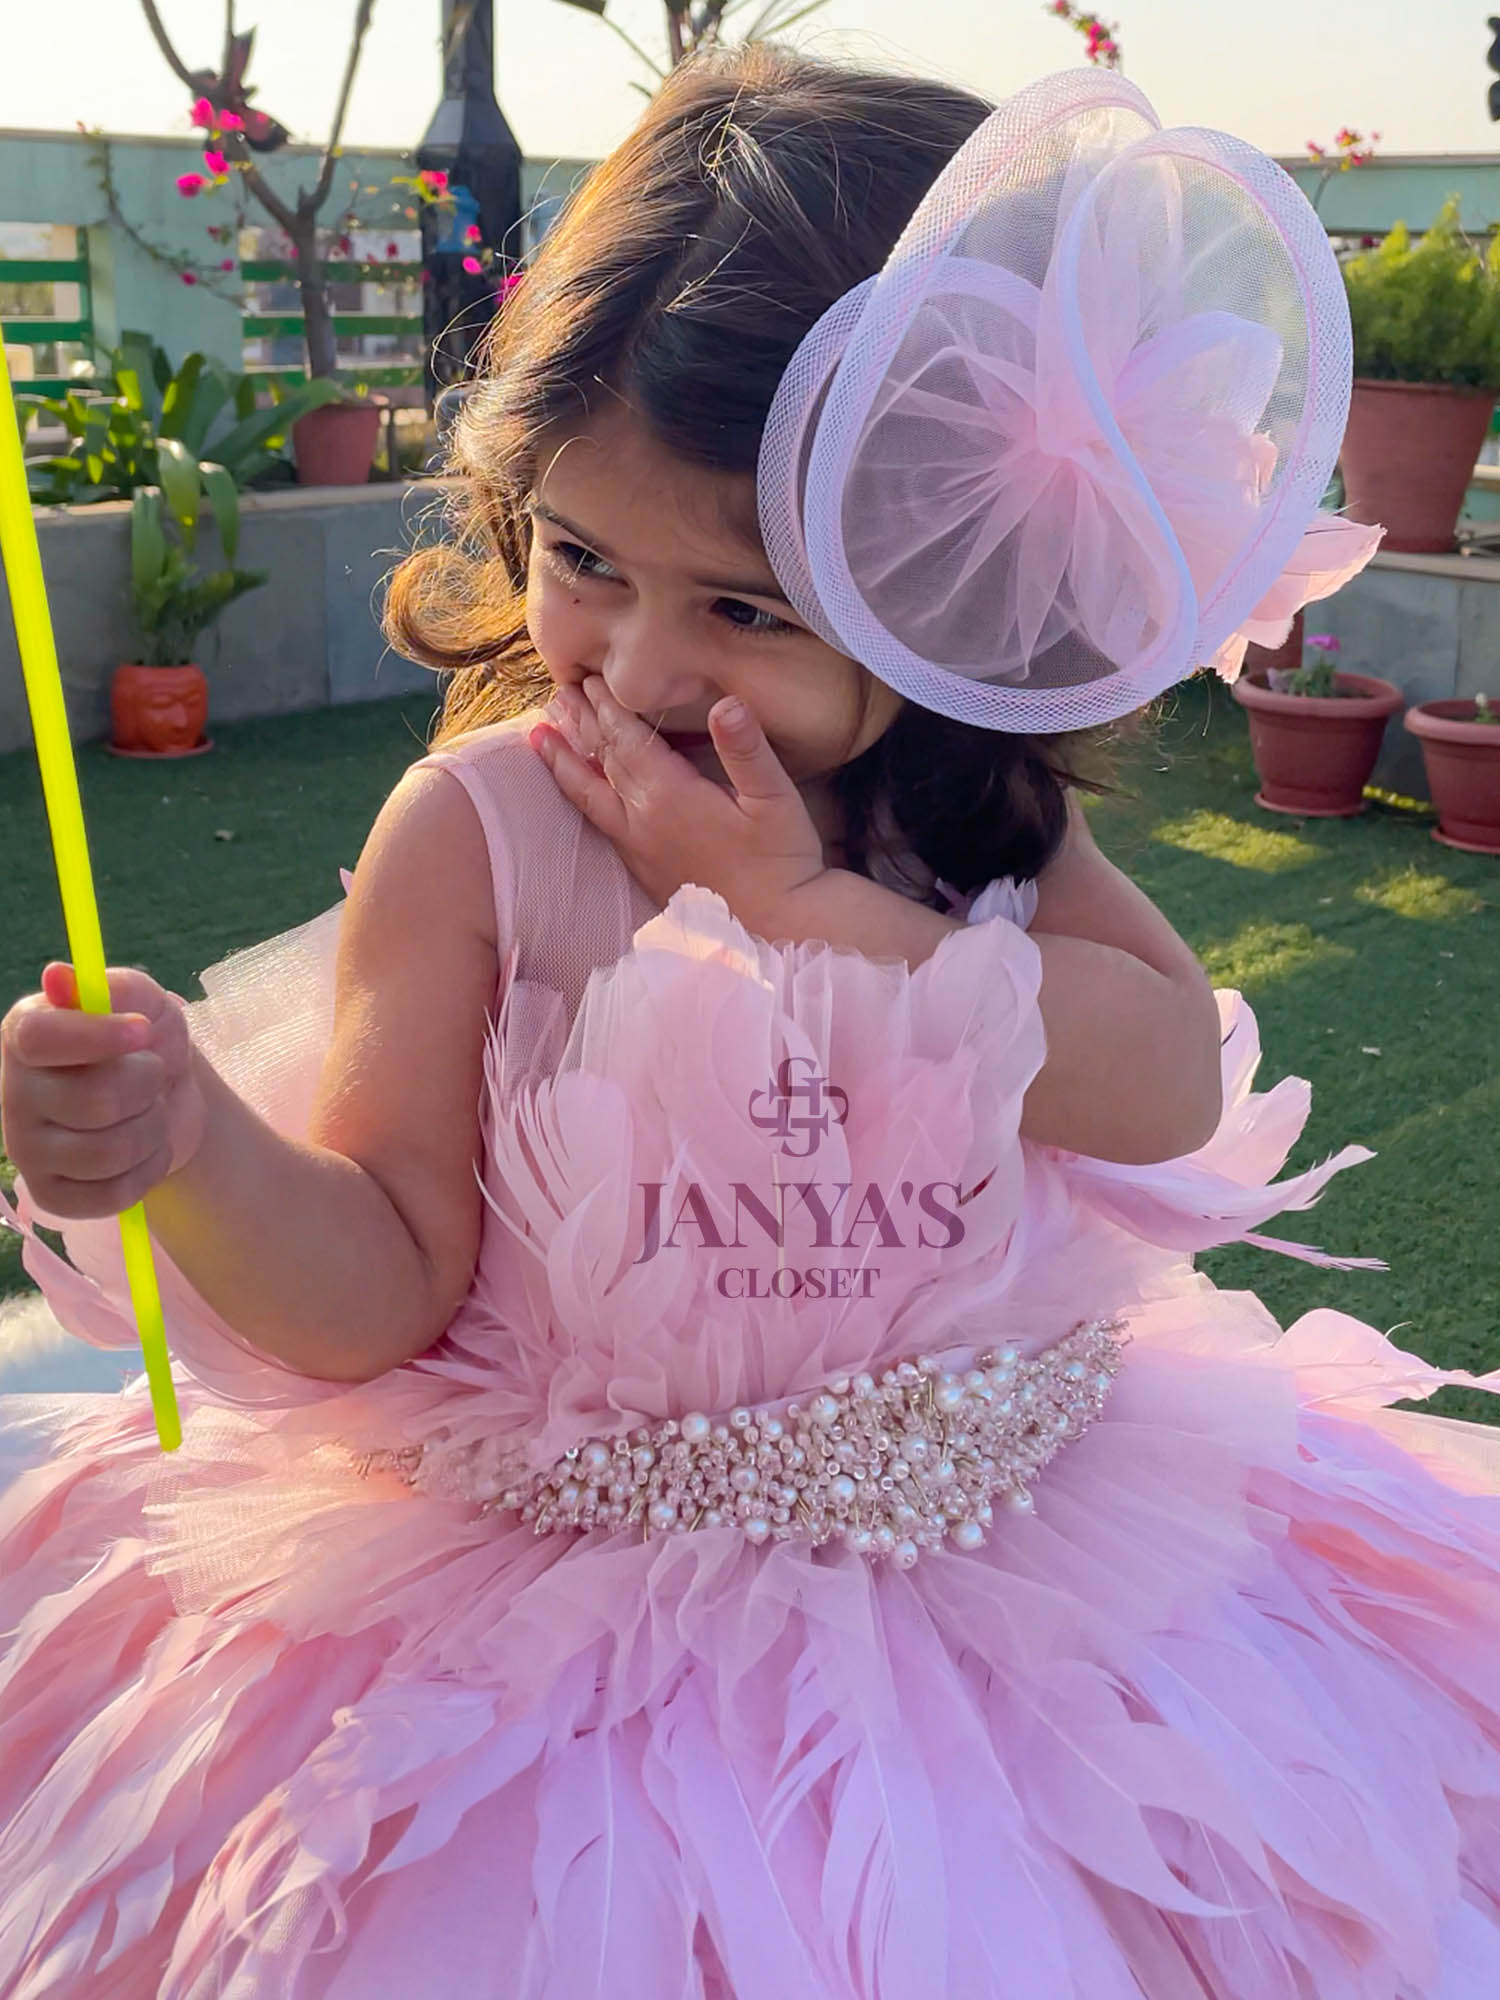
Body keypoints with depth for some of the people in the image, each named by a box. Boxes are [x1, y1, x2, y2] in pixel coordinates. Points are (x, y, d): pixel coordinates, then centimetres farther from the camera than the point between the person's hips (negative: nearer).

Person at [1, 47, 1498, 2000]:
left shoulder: (985, 810, -3)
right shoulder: (475, 834, -14)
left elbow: (1172, 1088, -17)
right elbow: (379, 1292, -13)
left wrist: (799, 902, -22)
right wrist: (190, 1145, -34)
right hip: (573, 1589, -3)